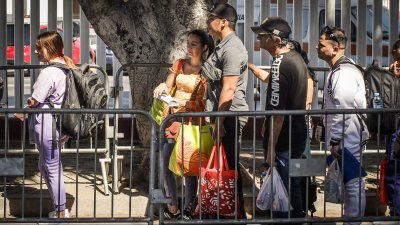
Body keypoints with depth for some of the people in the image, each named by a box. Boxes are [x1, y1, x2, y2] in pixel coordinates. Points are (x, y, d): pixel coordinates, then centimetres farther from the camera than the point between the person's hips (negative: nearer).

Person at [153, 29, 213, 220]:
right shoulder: (179, 64, 8)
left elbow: (204, 103, -12)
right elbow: (168, 86, 12)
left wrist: (183, 103, -26)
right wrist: (162, 87, -11)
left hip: (192, 123, -5)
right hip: (173, 119, 5)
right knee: (165, 165, 5)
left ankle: (188, 211, 13)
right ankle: (173, 209, 18)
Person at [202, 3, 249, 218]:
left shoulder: (232, 48, -17)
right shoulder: (223, 46, 15)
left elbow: (228, 89, -22)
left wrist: (218, 122, -22)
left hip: (229, 116, -10)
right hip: (223, 115, 10)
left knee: (229, 167, -3)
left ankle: (237, 214, 7)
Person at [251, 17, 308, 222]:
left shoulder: (279, 65, -21)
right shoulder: (296, 58, 8)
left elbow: (277, 113, -25)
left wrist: (271, 149, -24)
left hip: (283, 142, -9)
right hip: (298, 137, 9)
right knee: (293, 189, 19)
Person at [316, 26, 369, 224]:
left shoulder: (344, 73, -18)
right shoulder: (339, 70, 14)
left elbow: (342, 111, -23)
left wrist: (335, 141, -20)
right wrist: (334, 139, 21)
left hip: (347, 139, -10)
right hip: (347, 138, 10)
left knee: (353, 183, -3)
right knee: (352, 182, 17)